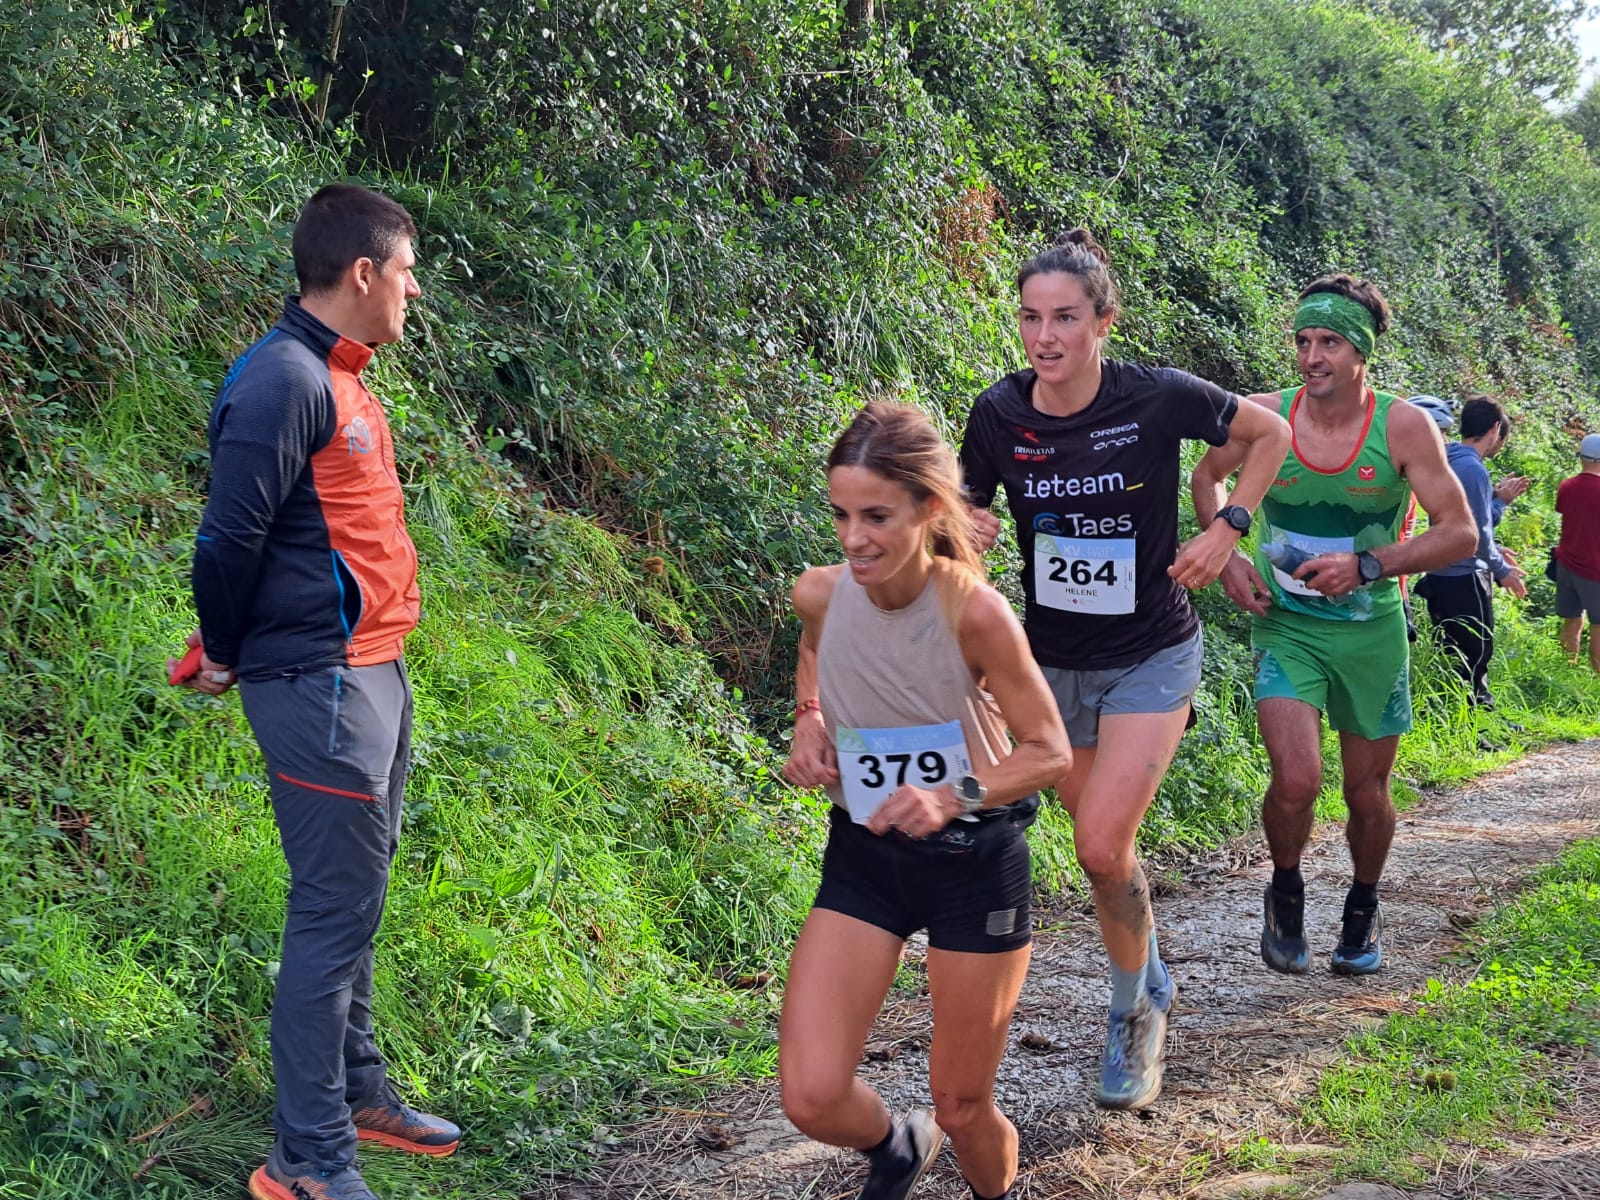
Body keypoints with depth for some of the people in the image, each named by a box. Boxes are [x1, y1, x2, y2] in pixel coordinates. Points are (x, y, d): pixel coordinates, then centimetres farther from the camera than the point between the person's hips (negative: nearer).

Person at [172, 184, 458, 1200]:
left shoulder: (340, 378, 14)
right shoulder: (284, 381, -18)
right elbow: (231, 536, -19)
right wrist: (225, 655, -5)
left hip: (374, 673, 10)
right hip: (321, 686, -10)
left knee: (358, 897, 18)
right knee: (335, 912, -5)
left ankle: (360, 1092, 32)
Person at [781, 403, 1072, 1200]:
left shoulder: (973, 610, -25)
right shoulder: (820, 594, -13)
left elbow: (1049, 750, -14)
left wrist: (955, 797, -30)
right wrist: (809, 719, -5)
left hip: (974, 863, -3)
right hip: (863, 860, 3)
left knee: (963, 1108, 9)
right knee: (811, 1100, -6)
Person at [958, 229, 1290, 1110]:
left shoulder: (1158, 399, -17)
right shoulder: (999, 413, -11)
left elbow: (1270, 433, 1)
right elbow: (963, 507, 3)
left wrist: (1229, 526, -8)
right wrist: (963, 526, -19)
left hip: (1151, 655, -3)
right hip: (1054, 660, 3)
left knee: (1102, 846, -14)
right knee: (1103, 845, 13)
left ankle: (1134, 1012, 10)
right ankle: (1150, 980, 39)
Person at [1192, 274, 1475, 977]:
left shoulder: (1403, 426, -12)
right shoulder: (1265, 416, -8)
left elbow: (1460, 532, -9)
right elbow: (1208, 476, 13)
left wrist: (1367, 565, -22)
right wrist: (1225, 555, -3)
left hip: (1371, 631, 1)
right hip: (1285, 625, 0)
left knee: (1367, 794, 12)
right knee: (1296, 781, -19)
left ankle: (1363, 908, 41)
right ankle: (1286, 889, 12)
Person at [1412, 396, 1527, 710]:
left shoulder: (1449, 463, 10)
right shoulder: (1473, 468, -18)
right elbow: (1477, 534, -17)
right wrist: (1503, 571, -5)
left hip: (1441, 576, 9)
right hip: (1465, 579, -9)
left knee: (1453, 656, 15)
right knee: (1476, 656, -2)